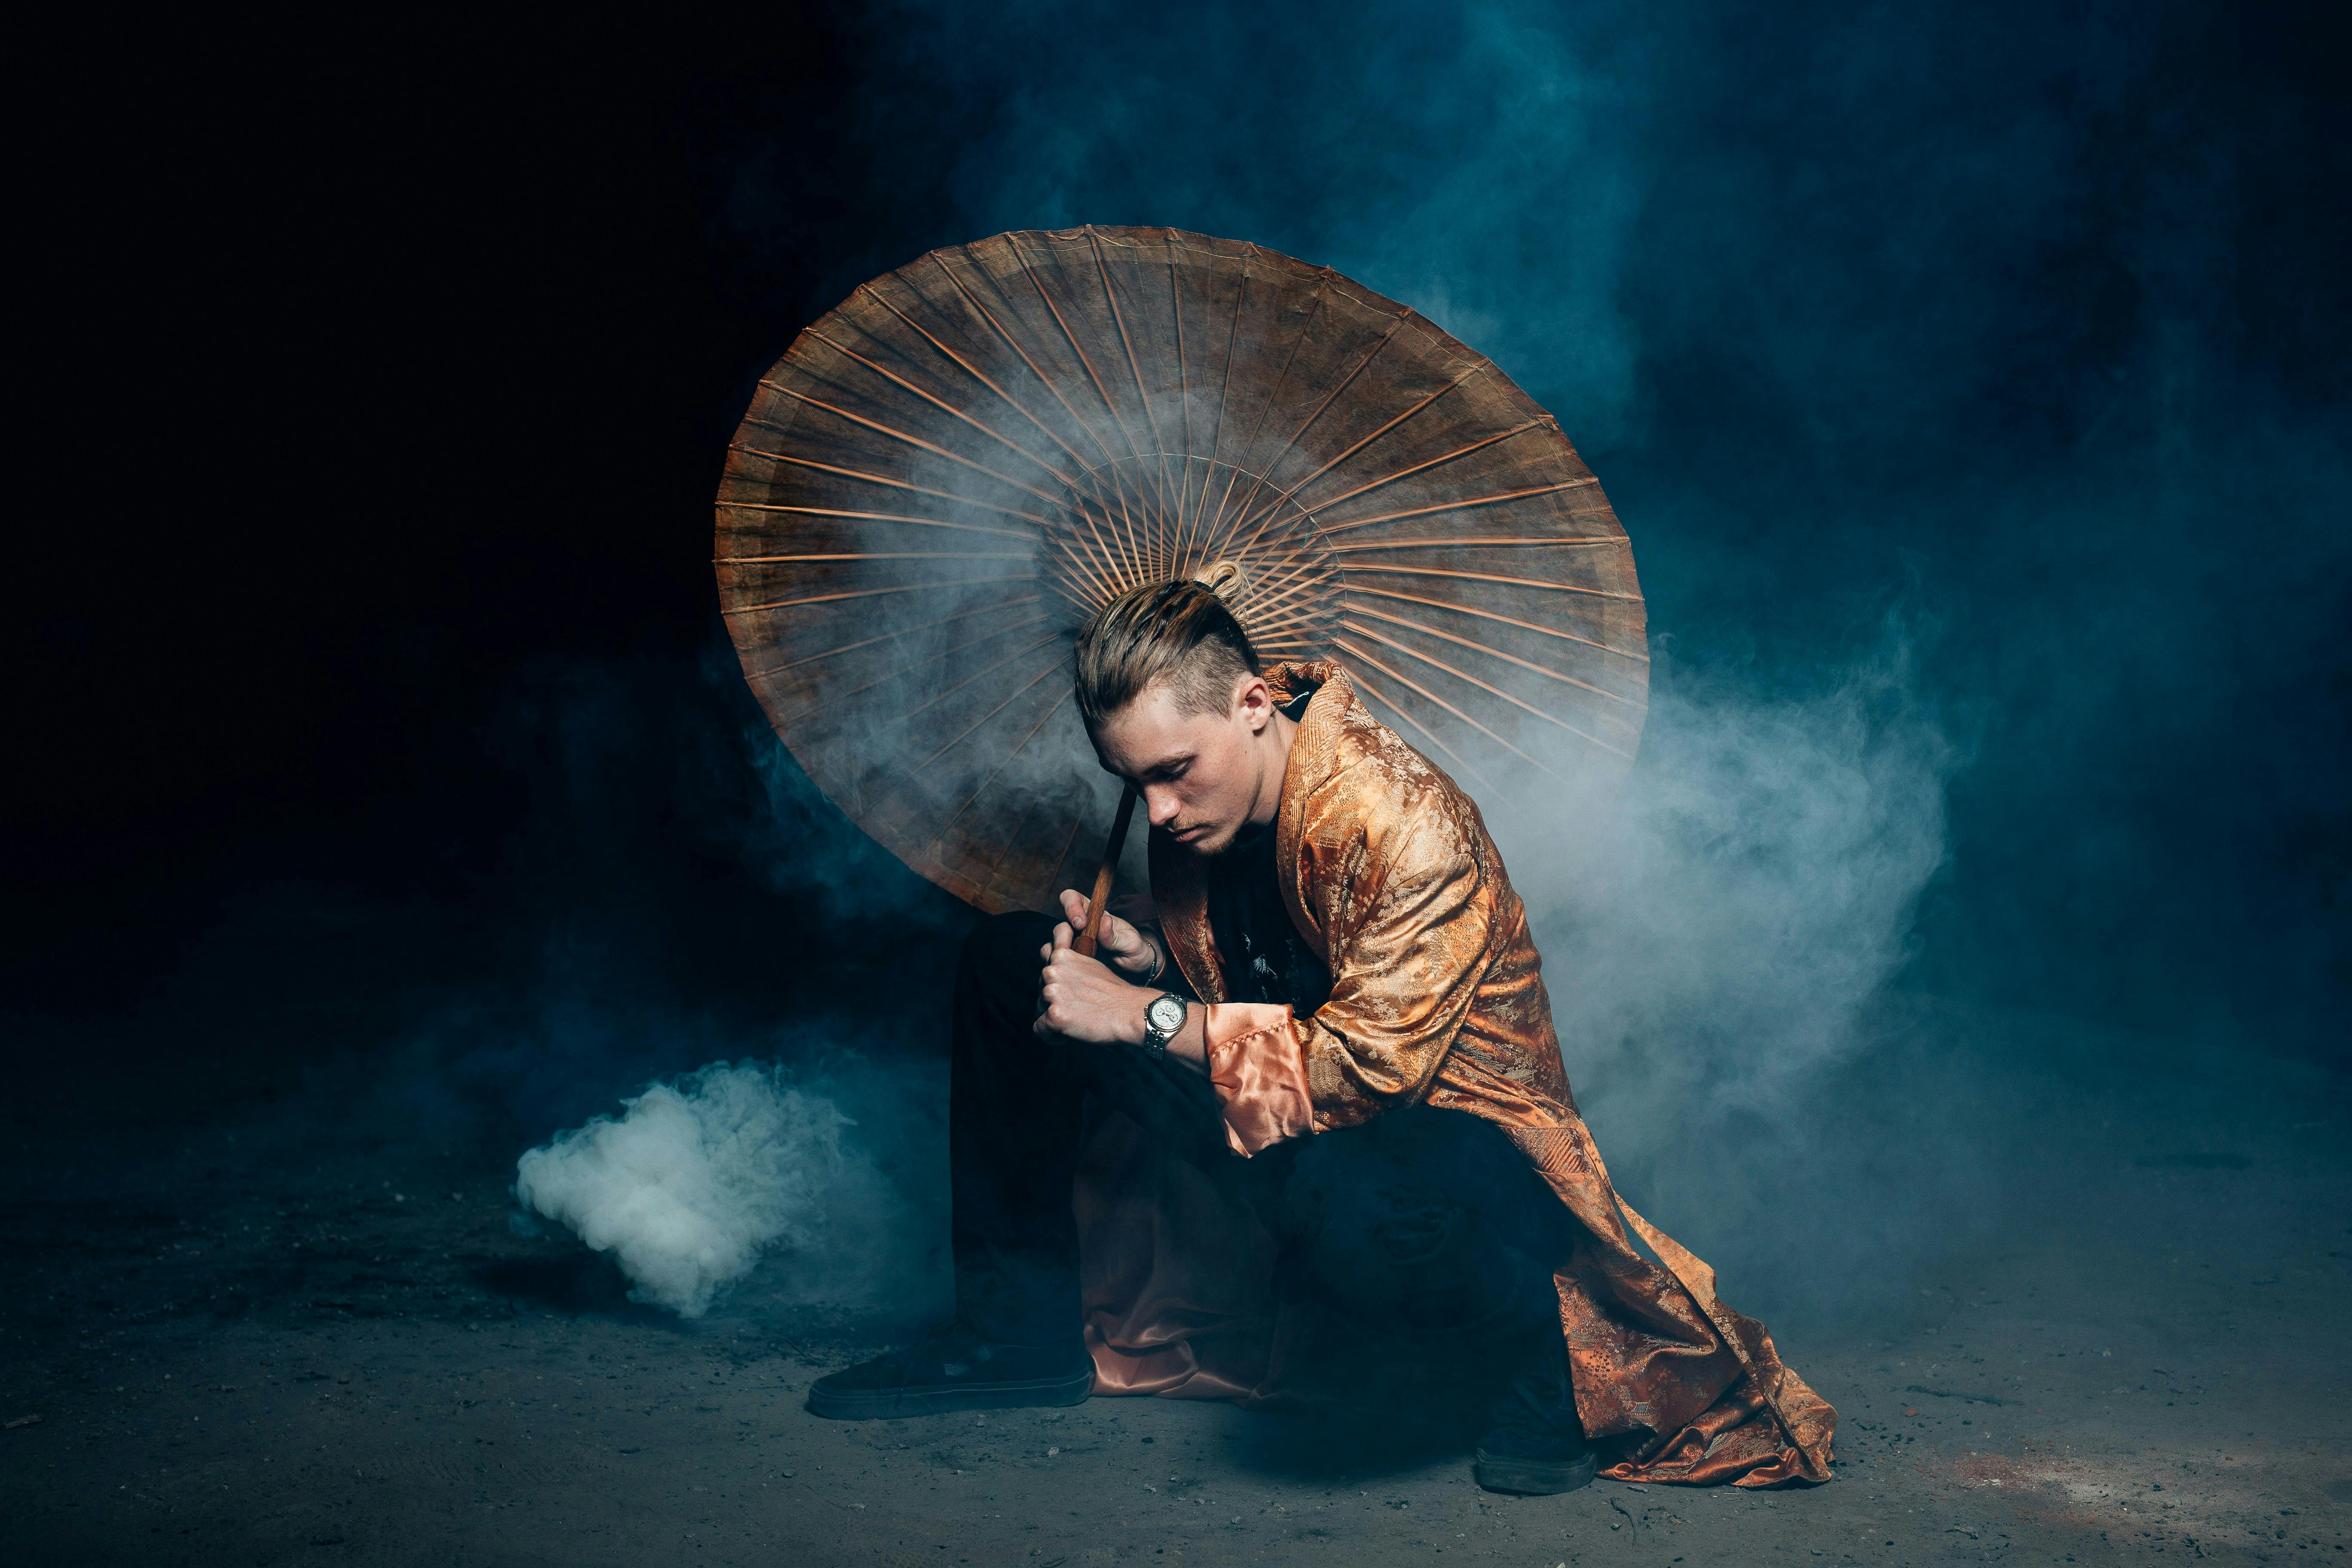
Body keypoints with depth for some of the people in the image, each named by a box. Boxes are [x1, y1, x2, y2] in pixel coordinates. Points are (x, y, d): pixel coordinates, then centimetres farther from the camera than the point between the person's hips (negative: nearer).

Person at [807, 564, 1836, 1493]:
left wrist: (1148, 1018, -26)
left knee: (1341, 1198, -46)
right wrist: (1137, 953, -9)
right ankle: (1026, 1332, 12)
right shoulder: (1199, 799, -3)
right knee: (1009, 967, 3)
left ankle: (1536, 1354, -11)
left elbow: (1372, 1066, -30)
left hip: (1454, 1123, -8)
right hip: (1277, 1123, 8)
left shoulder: (1404, 822, -28)